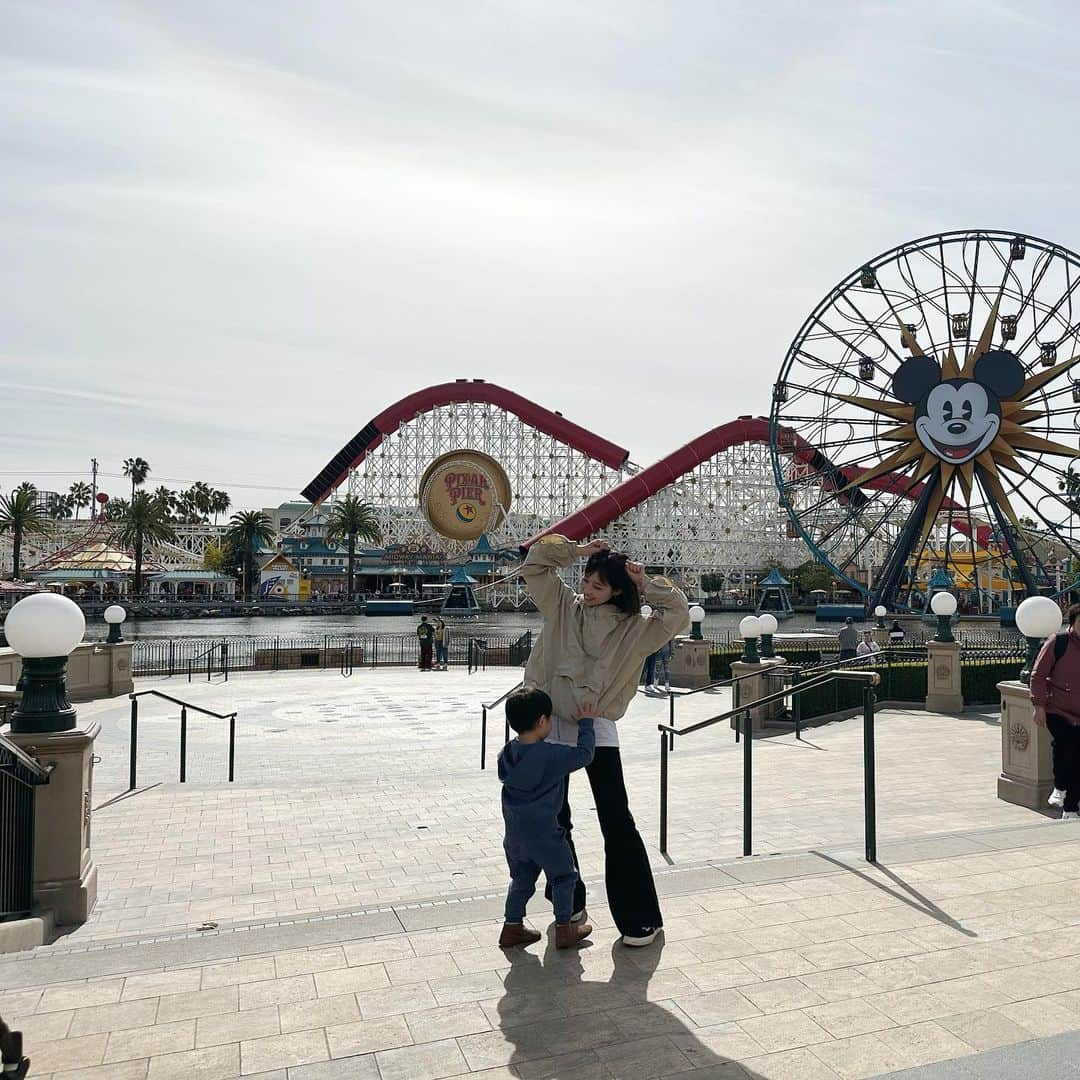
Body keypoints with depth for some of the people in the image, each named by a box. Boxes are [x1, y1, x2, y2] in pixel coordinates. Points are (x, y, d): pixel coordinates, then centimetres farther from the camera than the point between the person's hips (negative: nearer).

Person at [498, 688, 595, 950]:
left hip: (514, 830, 7)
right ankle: (564, 930, 21)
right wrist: (585, 723, -5)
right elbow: (584, 754, -16)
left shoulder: (507, 753, -2)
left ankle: (512, 928, 28)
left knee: (522, 879, 22)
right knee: (563, 876, 13)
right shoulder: (551, 755, -22)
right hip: (543, 830, -6)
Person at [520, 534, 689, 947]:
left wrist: (645, 582, -10)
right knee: (554, 820, 14)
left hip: (596, 730, -3)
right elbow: (534, 563, 5)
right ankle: (570, 905, 33)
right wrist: (577, 550, -2)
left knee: (617, 824, -2)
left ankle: (641, 919, 10)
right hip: (552, 726, 3)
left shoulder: (633, 628, -1)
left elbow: (678, 613, -10)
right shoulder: (563, 606, 4)